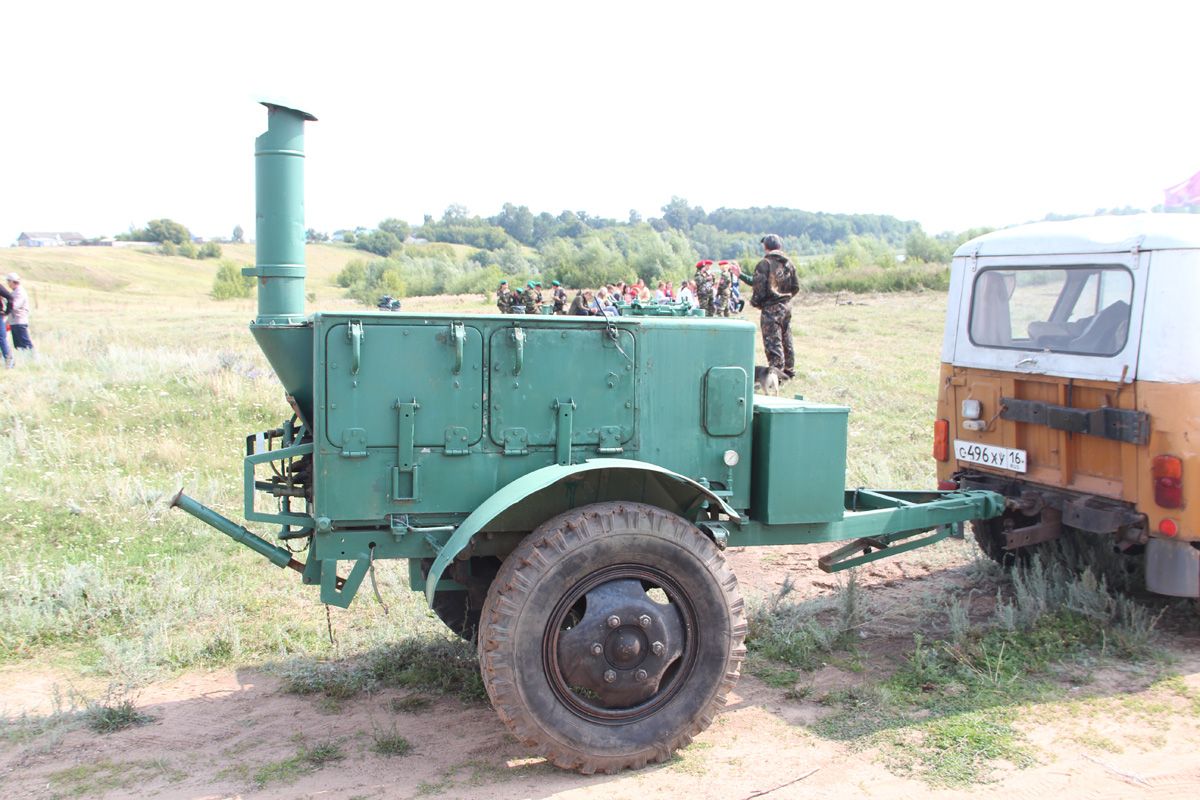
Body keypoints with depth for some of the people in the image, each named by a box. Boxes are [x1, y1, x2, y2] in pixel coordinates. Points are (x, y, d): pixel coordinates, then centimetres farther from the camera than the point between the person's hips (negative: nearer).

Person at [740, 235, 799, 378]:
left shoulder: (765, 264, -14)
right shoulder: (788, 263, 8)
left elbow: (759, 287, -16)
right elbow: (796, 286, 13)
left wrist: (754, 302, 1)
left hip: (771, 308, -7)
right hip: (787, 306, 7)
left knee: (773, 342, -6)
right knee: (786, 340, 18)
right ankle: (789, 371, 28)